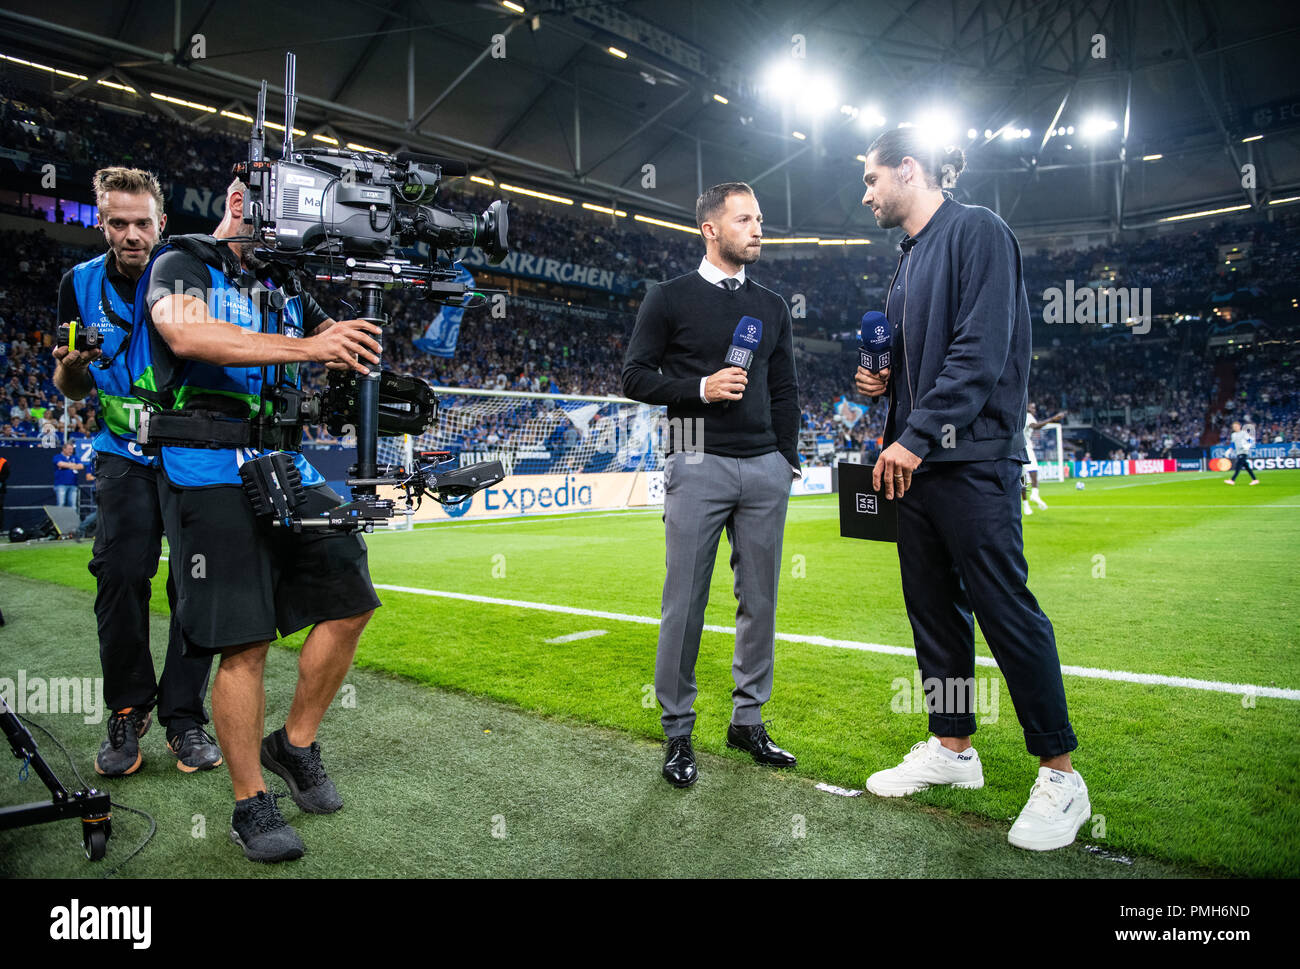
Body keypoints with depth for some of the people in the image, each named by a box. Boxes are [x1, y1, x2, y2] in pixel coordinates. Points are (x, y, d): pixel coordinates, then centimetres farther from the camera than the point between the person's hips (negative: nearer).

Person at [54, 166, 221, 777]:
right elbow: (72, 391, 9)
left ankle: (183, 716, 9)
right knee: (121, 576, -10)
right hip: (126, 457, 2)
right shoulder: (81, 284, 2)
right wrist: (70, 366, -15)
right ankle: (127, 713, 9)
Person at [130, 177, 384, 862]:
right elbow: (189, 336, -21)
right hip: (209, 467, -6)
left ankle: (294, 745, 22)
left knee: (350, 601, 3)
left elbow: (344, 346, 11)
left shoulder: (284, 285, 20)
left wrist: (354, 342, -14)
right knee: (245, 643, -7)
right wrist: (305, 347, -31)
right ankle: (251, 805, 8)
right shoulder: (183, 264, 1)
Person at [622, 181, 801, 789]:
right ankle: (677, 732, 11)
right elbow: (635, 378, 0)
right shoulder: (670, 299, 4)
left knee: (759, 598, 7)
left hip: (765, 468, 5)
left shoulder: (772, 307, 18)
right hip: (699, 466, -4)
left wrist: (787, 460, 10)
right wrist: (701, 387, -13)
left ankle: (748, 719, 22)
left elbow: (785, 391, 18)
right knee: (685, 602, -2)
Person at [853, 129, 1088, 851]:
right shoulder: (910, 260, 21)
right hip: (915, 460, 9)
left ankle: (1061, 774, 8)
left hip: (973, 460, -9)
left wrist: (917, 437, -19)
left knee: (1006, 608, -5)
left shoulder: (976, 232, -6)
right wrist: (885, 381, 6)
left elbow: (982, 351, -16)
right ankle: (953, 747, 24)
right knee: (933, 605, 11)